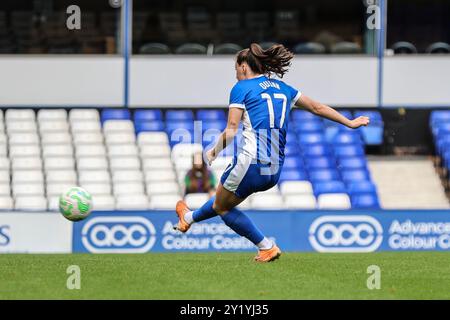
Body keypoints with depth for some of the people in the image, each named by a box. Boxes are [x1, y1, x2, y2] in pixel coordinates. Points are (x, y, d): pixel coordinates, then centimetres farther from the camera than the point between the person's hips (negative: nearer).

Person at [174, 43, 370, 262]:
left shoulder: (241, 88, -2)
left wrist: (213, 152, 7)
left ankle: (266, 247, 12)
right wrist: (349, 123, 33)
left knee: (222, 207, 14)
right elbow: (318, 107, 23)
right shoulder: (283, 88, 15)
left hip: (250, 165, -7)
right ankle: (190, 218, 45)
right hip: (275, 172, 7)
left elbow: (231, 131, -8)